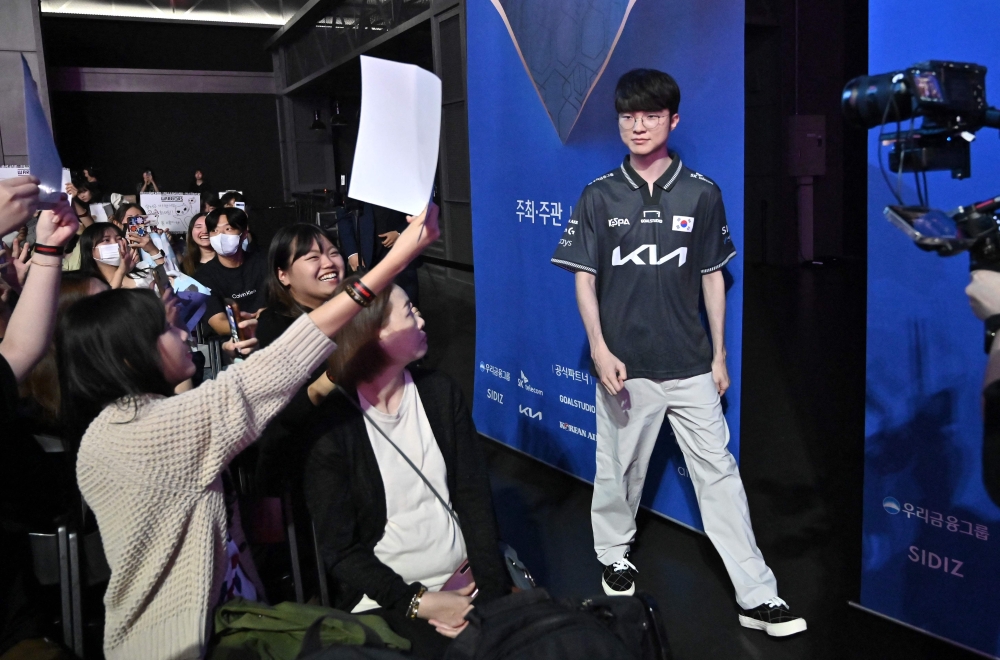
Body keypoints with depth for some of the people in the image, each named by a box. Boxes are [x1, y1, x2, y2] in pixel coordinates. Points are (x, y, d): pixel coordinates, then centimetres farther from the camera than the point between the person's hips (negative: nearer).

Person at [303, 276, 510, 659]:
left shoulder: (441, 393, 1)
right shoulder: (328, 427, -12)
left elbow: (475, 496, 0)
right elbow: (339, 548, -8)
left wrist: (488, 585, -10)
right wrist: (417, 602, -15)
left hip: (466, 583, 4)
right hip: (387, 600, -3)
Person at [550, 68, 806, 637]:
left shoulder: (702, 194, 2)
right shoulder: (600, 196, 0)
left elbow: (713, 277, 7)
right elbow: (584, 277, 1)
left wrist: (720, 355, 7)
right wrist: (600, 349, -11)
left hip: (691, 366, 1)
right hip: (625, 365, 0)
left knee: (720, 473, 3)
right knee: (619, 469, 12)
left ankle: (758, 597, 10)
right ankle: (615, 554, 37)